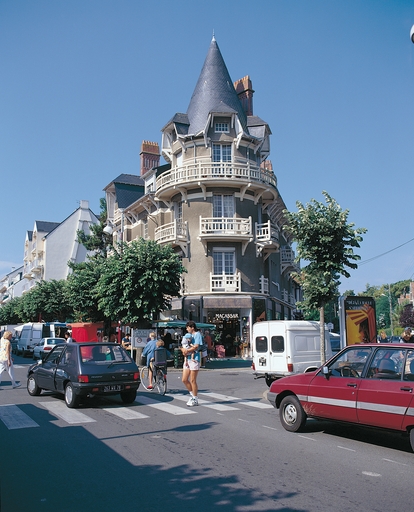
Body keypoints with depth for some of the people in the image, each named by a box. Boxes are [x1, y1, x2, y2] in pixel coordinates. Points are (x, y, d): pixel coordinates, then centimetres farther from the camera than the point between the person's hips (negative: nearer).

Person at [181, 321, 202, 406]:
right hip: (187, 359, 8)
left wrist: (187, 351, -10)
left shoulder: (197, 334, -5)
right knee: (184, 380, 6)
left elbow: (196, 347, -15)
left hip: (194, 359, -8)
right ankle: (192, 394, 23)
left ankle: (195, 400, 8)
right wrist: (184, 350, -6)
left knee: (192, 381, -3)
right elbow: (184, 347, 16)